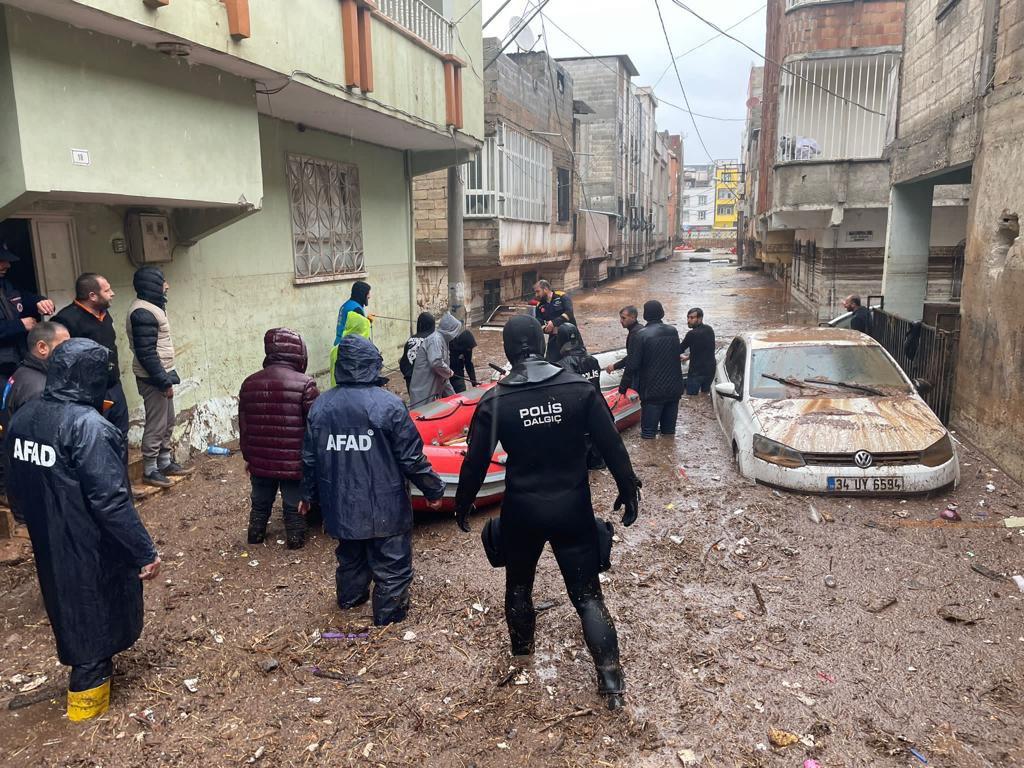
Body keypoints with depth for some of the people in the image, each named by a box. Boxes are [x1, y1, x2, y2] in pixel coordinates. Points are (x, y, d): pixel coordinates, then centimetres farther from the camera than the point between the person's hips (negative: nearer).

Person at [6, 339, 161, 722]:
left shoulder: (22, 417, -2)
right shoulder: (89, 426, -27)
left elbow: (17, 489, 9)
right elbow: (111, 501, -29)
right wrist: (146, 552, -21)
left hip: (48, 543, 8)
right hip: (91, 548, -7)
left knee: (70, 610, 27)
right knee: (95, 616, 13)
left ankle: (87, 665, 48)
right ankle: (87, 693, 29)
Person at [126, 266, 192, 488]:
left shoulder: (151, 306, 12)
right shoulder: (143, 312, -20)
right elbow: (146, 353, -24)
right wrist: (164, 381, -22)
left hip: (161, 374, 10)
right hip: (153, 378, -10)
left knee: (168, 422, 17)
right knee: (156, 425, -2)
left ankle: (165, 463, 29)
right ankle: (150, 471, 8)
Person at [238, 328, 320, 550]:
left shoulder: (249, 384, 2)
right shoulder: (304, 384, -16)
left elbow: (243, 426, 9)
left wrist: (248, 457, 20)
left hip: (260, 461, 5)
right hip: (294, 462, -4)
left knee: (260, 502, 24)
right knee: (294, 505, 13)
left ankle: (256, 534, 39)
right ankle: (295, 538, 26)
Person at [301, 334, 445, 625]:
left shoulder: (320, 405, -4)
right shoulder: (389, 404, -19)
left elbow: (310, 458, 6)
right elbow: (411, 458, -16)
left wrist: (308, 495, 22)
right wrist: (434, 490, -1)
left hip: (340, 505, 5)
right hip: (384, 507, -5)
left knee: (350, 555, 28)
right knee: (391, 560, 14)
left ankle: (350, 597, 47)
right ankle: (388, 612, 27)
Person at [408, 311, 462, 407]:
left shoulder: (442, 340, 19)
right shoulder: (435, 339, -12)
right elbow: (436, 362, -29)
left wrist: (452, 396, 24)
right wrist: (449, 372, -10)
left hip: (433, 392, 10)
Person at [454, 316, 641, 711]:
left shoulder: (493, 402, -10)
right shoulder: (579, 388, -10)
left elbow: (475, 462, -4)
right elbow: (612, 446, -6)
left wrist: (462, 506, 12)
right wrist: (628, 490, 7)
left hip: (522, 511, 0)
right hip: (572, 509, 0)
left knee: (518, 585, 24)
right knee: (587, 593, 9)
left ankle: (521, 654, 43)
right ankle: (610, 676, 5)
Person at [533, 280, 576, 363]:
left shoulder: (562, 297, -5)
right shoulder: (540, 306, 12)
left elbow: (569, 313, -18)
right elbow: (539, 324, 6)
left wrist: (554, 323, -25)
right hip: (554, 338, 5)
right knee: (550, 362, 0)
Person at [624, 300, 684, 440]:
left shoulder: (643, 335, -14)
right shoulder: (673, 332, 3)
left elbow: (633, 364, -13)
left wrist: (623, 387, -4)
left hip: (653, 391, -5)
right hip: (674, 389, 5)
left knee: (648, 433, 1)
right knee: (669, 430, 15)